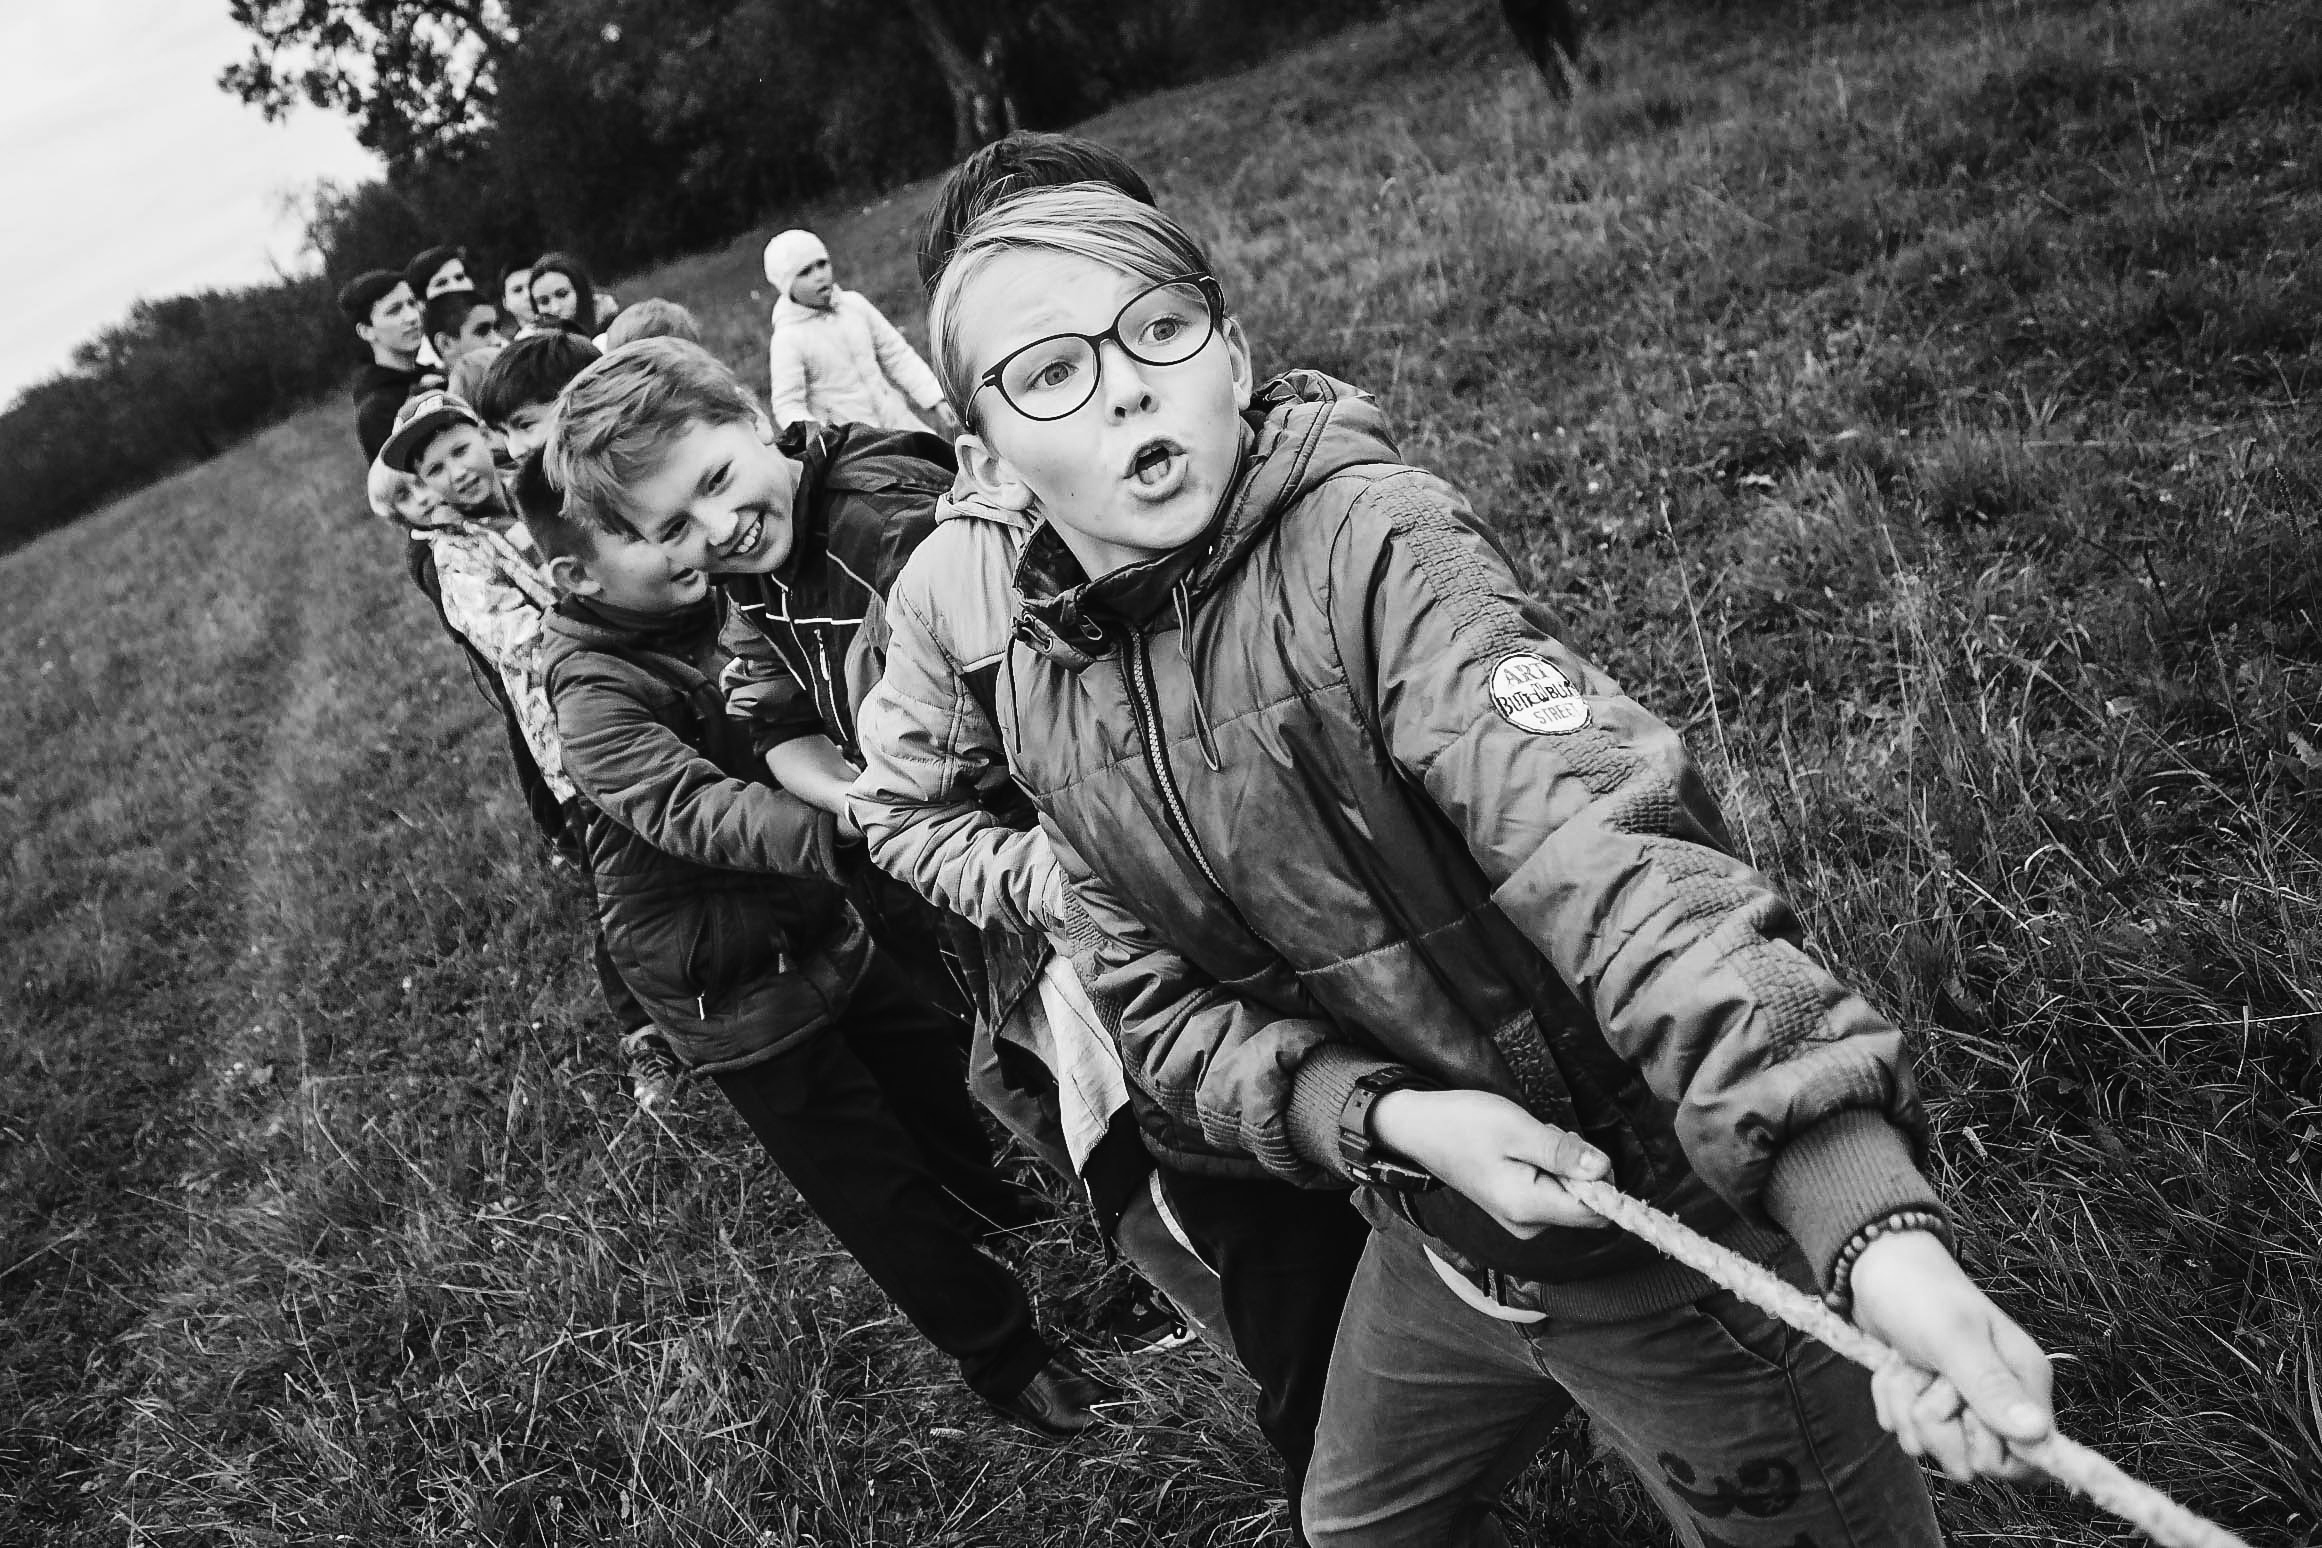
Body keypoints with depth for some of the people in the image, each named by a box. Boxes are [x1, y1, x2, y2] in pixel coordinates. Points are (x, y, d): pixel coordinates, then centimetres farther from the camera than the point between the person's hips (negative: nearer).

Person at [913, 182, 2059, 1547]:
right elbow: (1171, 1006, -2)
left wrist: (1885, 1232, -49)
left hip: (1674, 1231, -6)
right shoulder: (1047, 692, -4)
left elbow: (1602, 844, -38)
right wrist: (1391, 1117, -21)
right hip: (1439, 1235, 7)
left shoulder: (1368, 545, -25)